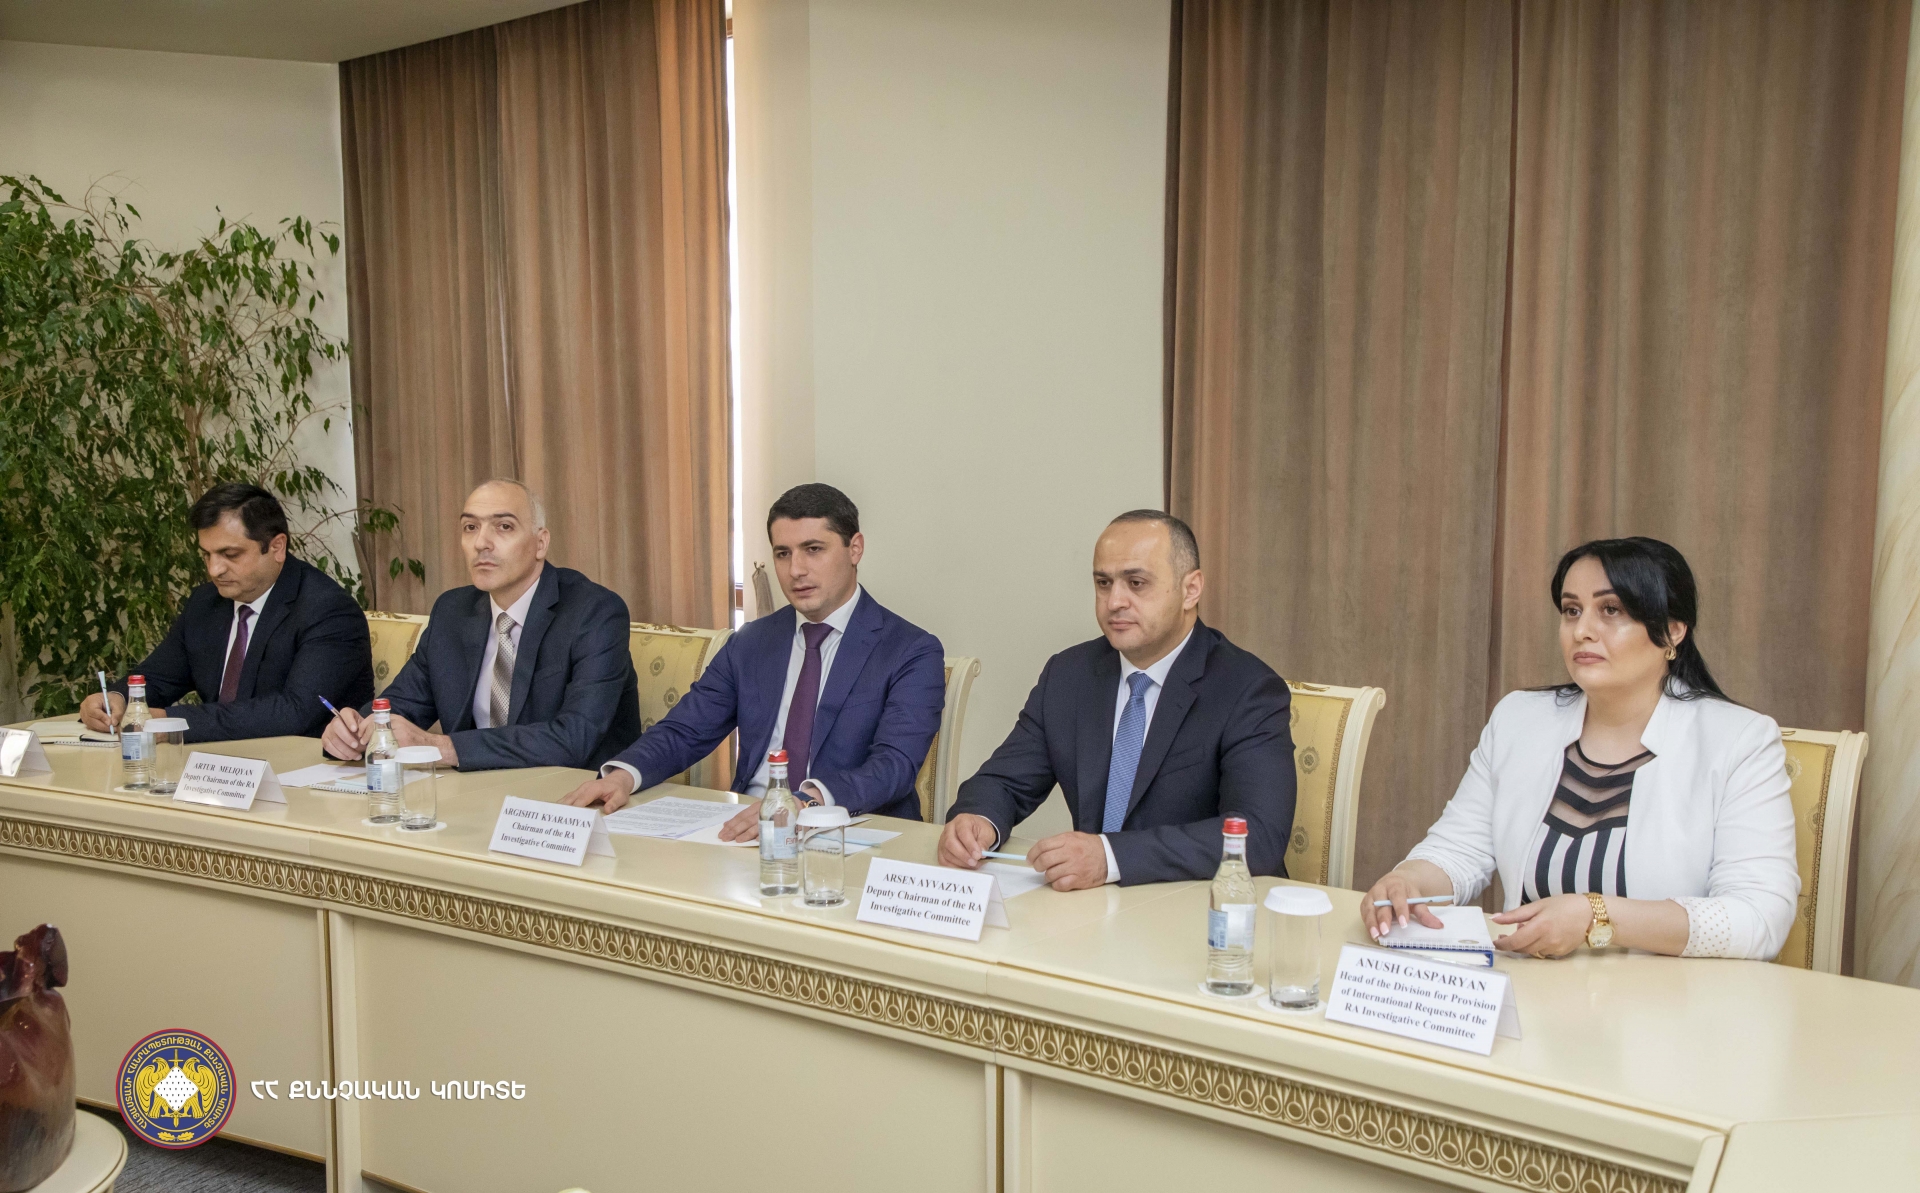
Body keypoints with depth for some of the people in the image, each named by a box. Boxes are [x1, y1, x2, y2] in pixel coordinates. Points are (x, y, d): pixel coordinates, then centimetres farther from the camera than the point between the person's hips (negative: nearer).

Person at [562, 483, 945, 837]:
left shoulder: (913, 653, -2)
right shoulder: (750, 643, 16)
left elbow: (894, 764, -16)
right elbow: (683, 731, 11)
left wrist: (810, 799, -35)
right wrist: (623, 775, -12)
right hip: (745, 830, 5)